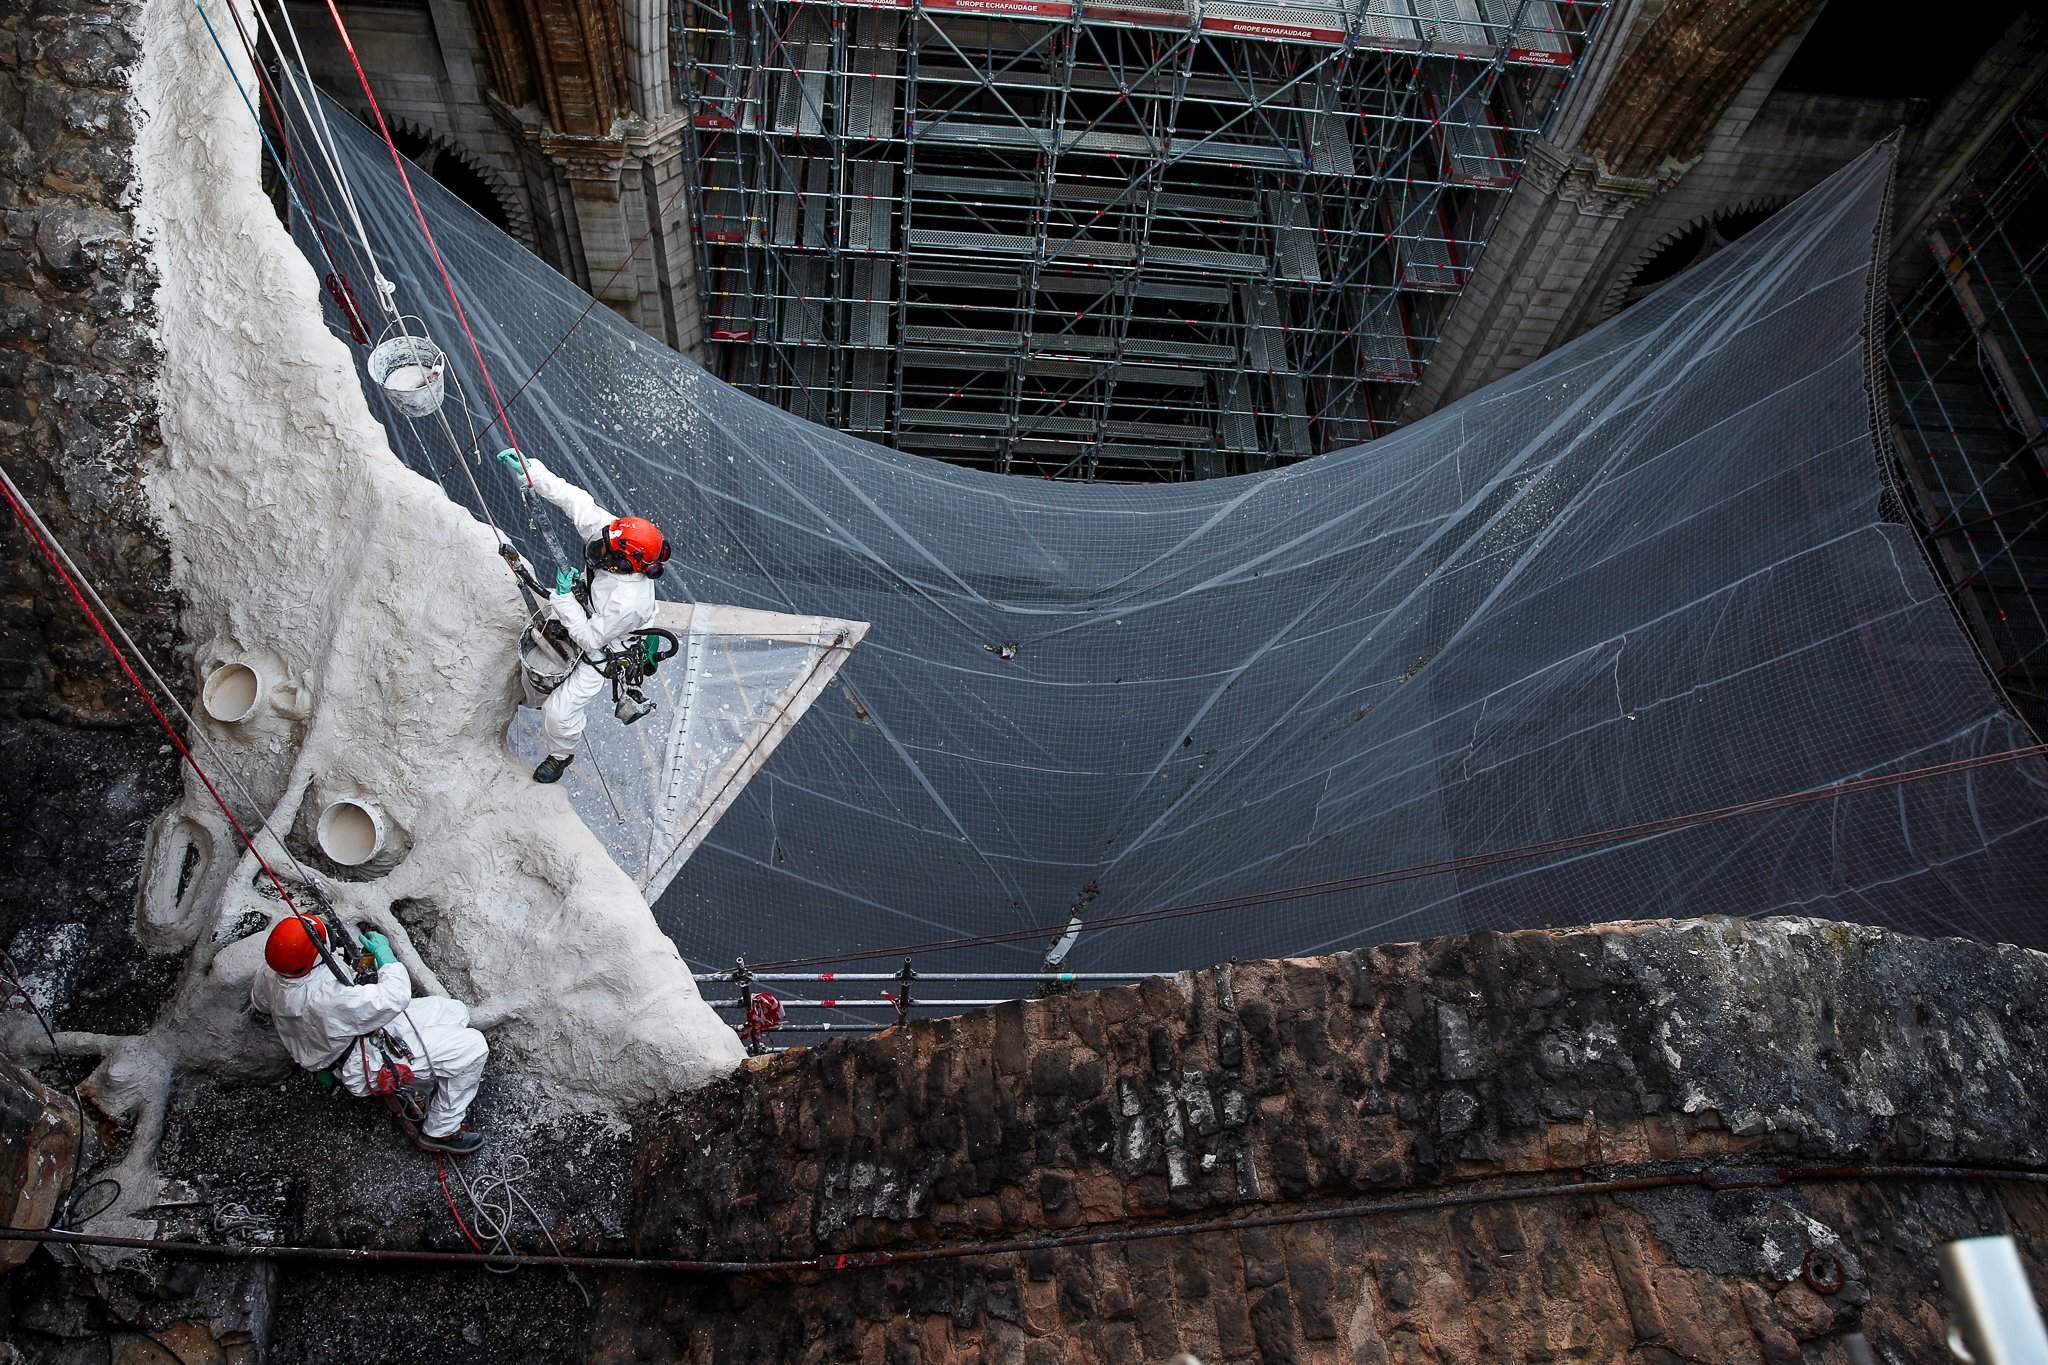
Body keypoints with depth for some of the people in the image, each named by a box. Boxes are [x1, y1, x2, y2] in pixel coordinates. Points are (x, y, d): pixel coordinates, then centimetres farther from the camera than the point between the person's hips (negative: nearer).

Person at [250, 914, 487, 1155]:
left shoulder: (269, 972, -14)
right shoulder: (329, 998, -40)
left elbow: (259, 1001, 11)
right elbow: (395, 997, -32)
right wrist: (384, 952, -18)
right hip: (363, 1065, -9)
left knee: (455, 1010, 7)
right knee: (472, 1047, -11)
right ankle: (441, 1131, 5)